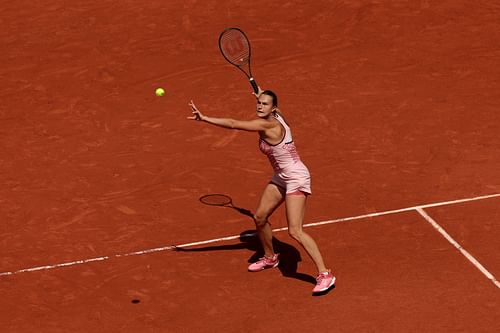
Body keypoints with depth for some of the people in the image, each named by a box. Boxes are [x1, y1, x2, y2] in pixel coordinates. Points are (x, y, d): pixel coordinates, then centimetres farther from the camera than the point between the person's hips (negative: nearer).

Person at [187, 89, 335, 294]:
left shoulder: (268, 125, -25)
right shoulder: (277, 116, 1)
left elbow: (233, 124, -31)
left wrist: (204, 118, -32)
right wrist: (262, 94, 40)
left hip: (296, 179, -10)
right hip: (281, 178, 10)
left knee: (295, 231, -16)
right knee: (259, 218, 15)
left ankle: (325, 275, -10)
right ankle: (270, 258, 40)